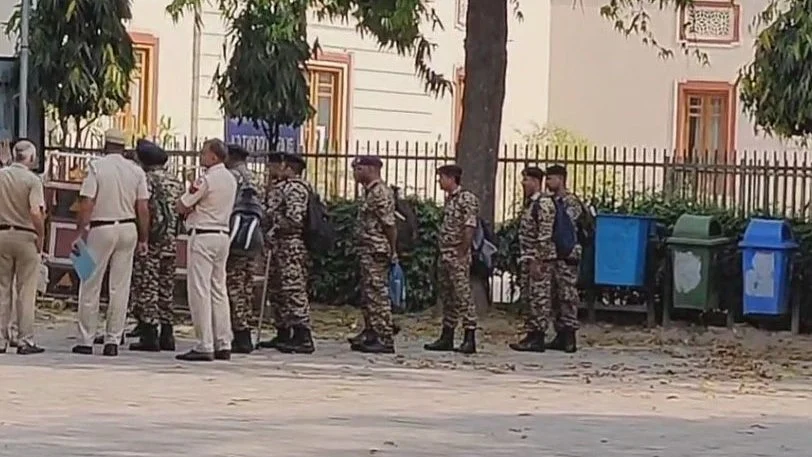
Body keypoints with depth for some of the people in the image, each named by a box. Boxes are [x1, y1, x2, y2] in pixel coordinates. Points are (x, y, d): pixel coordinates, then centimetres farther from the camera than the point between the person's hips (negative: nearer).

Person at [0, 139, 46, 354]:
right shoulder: (32, 180, -10)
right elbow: (36, 214, -19)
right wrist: (40, 240, -9)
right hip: (26, 237, -4)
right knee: (26, 292, 2)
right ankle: (25, 340, 2)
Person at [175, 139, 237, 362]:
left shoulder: (206, 180, -14)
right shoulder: (230, 179, 13)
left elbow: (180, 207, -9)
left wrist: (189, 209, 10)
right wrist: (193, 208, 6)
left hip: (203, 236, -9)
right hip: (223, 234, 9)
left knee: (200, 290, -7)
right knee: (218, 290, 11)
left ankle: (204, 345, -10)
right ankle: (223, 345, 10)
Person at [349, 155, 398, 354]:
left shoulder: (381, 193, -15)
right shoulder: (370, 192, 17)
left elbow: (390, 225, -18)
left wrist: (392, 253, -16)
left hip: (377, 252, -11)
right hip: (367, 251, 11)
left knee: (378, 295, -9)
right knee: (367, 296, 15)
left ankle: (385, 340, -8)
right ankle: (371, 335, 22)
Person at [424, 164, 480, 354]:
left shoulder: (467, 199, -11)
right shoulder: (449, 199, 16)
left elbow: (469, 228, -17)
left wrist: (462, 254, -19)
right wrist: (442, 254, 14)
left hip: (458, 256, -9)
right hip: (445, 255, 9)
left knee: (463, 295, -10)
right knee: (447, 297, 12)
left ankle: (470, 338, -11)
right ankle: (447, 337, 18)